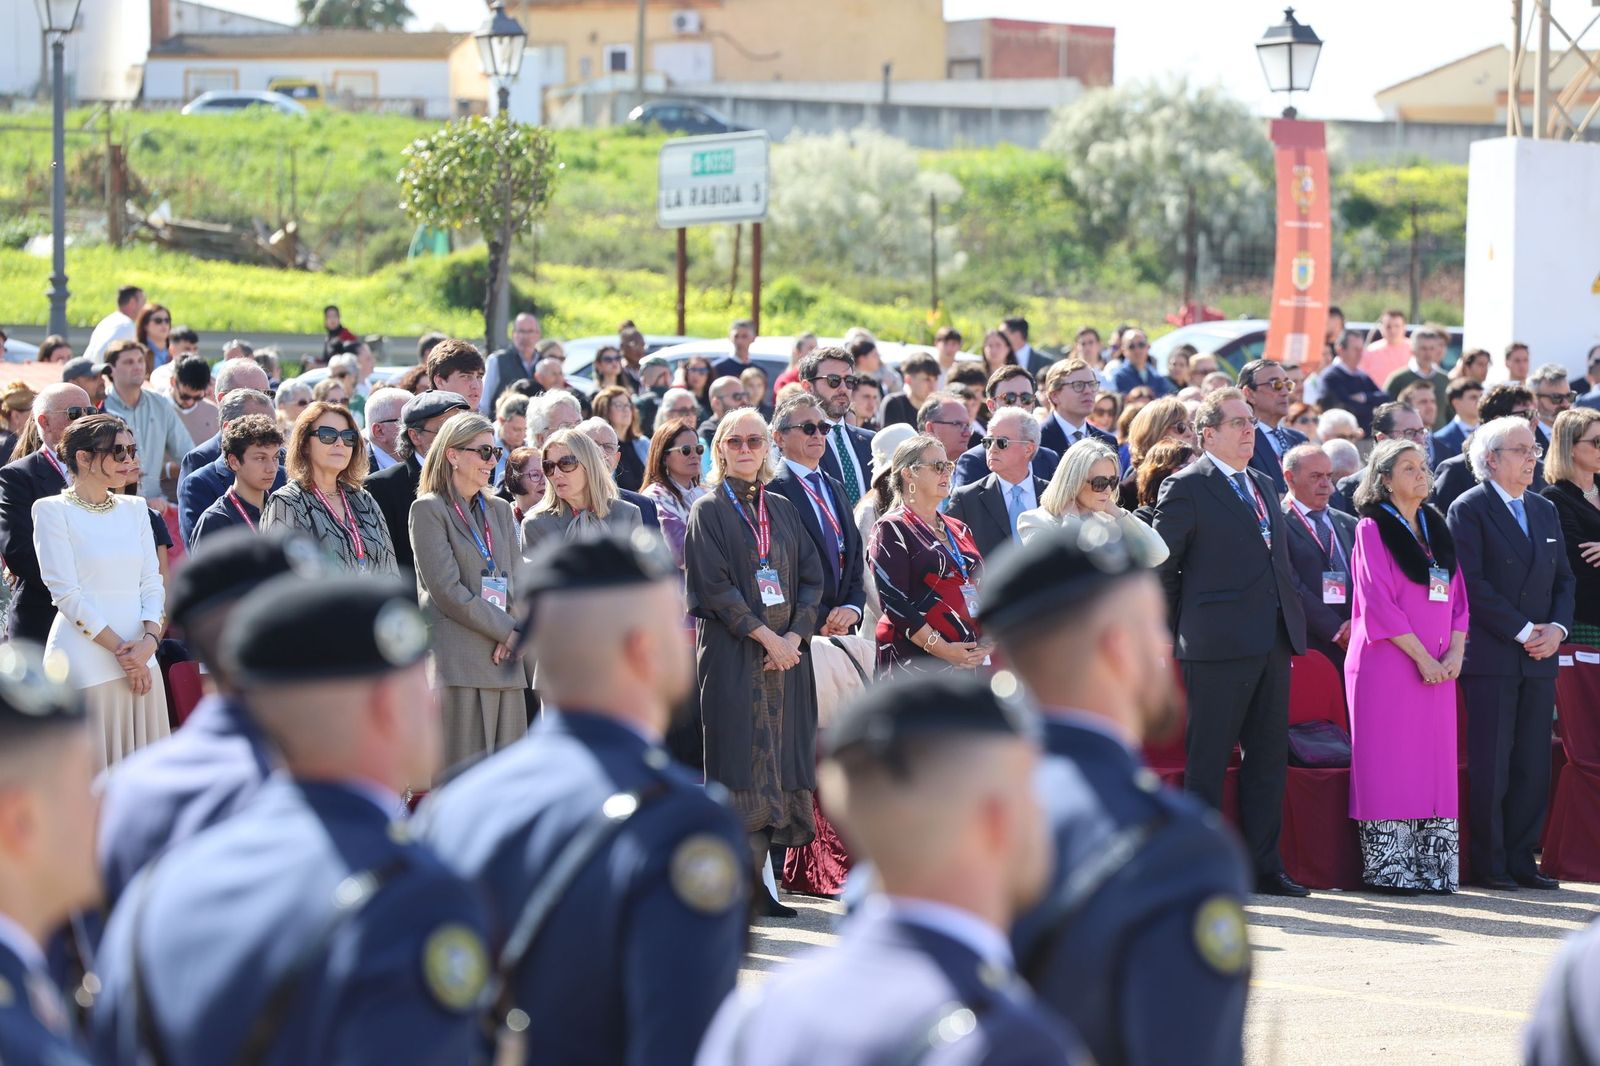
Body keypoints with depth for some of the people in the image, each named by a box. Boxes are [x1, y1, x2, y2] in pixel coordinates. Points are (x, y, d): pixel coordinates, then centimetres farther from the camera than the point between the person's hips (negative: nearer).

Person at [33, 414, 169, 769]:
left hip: (141, 658, 5)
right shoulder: (53, 510, -2)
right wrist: (121, 650, -12)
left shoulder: (134, 509, 14)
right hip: (85, 664, -5)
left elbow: (152, 583, 10)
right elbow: (66, 593, -9)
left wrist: (149, 640, -8)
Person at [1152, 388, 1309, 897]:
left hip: (1273, 642, 7)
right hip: (1219, 644, -7)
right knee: (1207, 760, -2)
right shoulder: (1187, 488, -5)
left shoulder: (1264, 486, 17)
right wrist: (1181, 631, -3)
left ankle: (1264, 866, 14)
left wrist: (1292, 619, 14)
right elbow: (1161, 566, -5)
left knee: (1269, 758, 9)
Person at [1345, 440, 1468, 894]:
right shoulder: (1373, 529, -4)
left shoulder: (1437, 528, 14)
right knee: (1390, 763, -6)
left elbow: (1457, 593, 13)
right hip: (1389, 664, -6)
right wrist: (1421, 656, -15)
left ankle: (1433, 868, 5)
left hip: (1438, 666, 6)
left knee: (1435, 765, 3)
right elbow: (1379, 602, -11)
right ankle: (1388, 868, -3)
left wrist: (1455, 653, -3)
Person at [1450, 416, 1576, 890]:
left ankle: (1522, 860, 9)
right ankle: (1490, 864, 1)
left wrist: (1557, 628, -2)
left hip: (1539, 656, 6)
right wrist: (1523, 632, -13)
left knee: (1533, 765, 4)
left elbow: (1563, 579, 17)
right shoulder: (1468, 509, -4)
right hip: (1491, 656, -6)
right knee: (1490, 765, -4)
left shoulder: (1545, 511, 17)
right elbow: (1474, 584, -11)